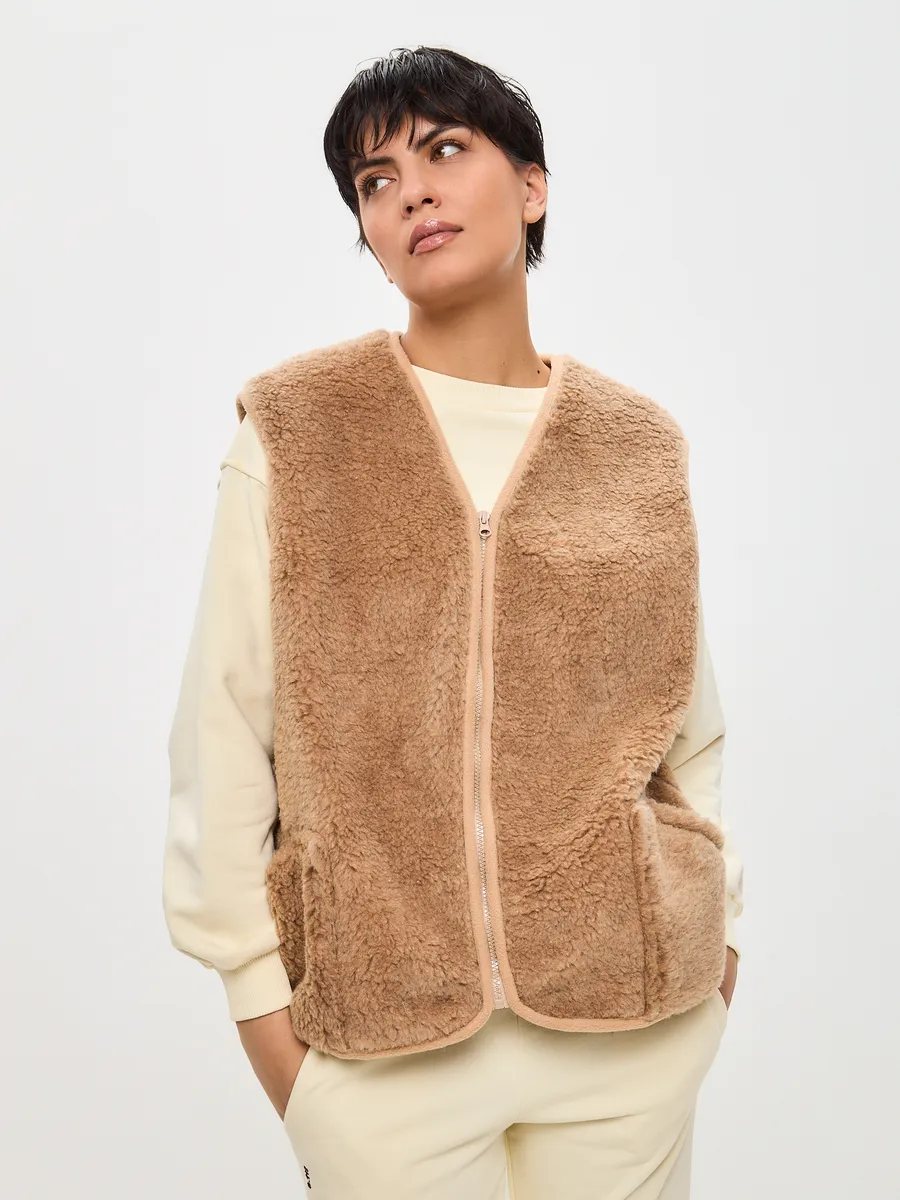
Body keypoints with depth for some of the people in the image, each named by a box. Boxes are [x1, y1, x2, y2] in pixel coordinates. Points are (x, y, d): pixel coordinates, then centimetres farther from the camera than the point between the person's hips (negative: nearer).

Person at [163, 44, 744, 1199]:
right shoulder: (294, 431, -3)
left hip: (630, 1014, 2)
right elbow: (222, 726, -3)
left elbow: (690, 724, 8)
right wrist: (258, 993, -5)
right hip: (376, 1029, -1)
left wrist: (713, 943, 5)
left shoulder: (642, 448, 3)